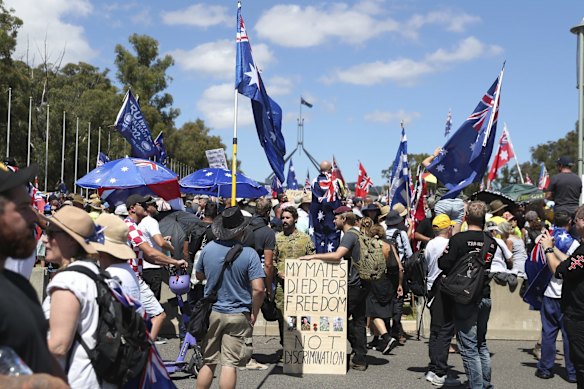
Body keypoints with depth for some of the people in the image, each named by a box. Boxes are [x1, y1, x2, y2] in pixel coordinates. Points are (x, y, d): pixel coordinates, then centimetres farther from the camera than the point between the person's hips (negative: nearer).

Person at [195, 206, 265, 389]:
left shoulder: (208, 248, -2)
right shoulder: (249, 254, -13)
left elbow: (199, 275, 14)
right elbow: (258, 289, -18)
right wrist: (254, 314, -5)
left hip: (212, 312, 4)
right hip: (238, 315, -3)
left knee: (208, 363, 14)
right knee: (230, 364, 1)